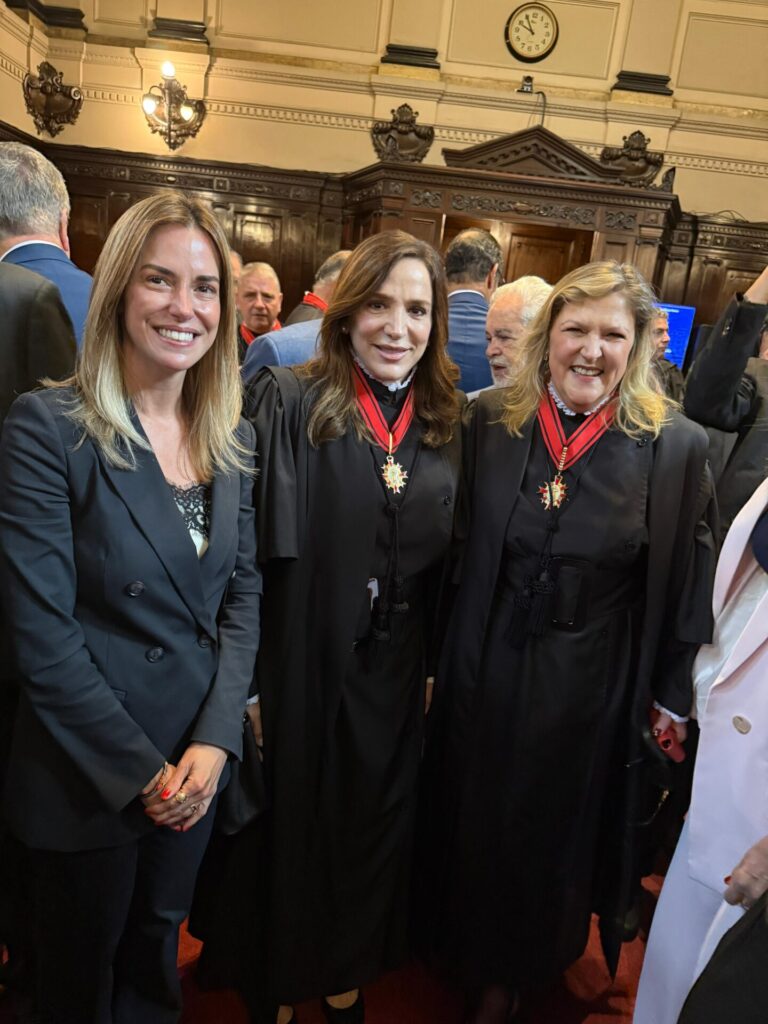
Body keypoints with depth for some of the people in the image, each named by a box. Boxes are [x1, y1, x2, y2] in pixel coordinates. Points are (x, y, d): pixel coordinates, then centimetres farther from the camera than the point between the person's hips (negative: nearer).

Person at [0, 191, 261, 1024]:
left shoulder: (230, 438, 0)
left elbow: (243, 591, 1)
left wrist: (215, 739, -8)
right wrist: (138, 770, -14)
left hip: (196, 765, 5)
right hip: (86, 781, -4)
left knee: (155, 955, 26)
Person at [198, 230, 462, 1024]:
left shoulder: (443, 423, 2)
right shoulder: (288, 404, -11)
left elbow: (449, 562, 6)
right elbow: (256, 556, -15)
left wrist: (436, 668, 4)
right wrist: (249, 685, -16)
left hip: (396, 673, 4)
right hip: (304, 664, -4)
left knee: (373, 826, 21)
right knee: (293, 823, 16)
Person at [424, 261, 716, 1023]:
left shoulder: (675, 446, -13)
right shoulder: (489, 420, -8)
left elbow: (686, 583, -5)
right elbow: (456, 549, -1)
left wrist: (673, 693, 1)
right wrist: (435, 659, 3)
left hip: (589, 682, -1)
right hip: (485, 667, 2)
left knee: (552, 832, 21)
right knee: (471, 819, 22)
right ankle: (463, 952, 54)